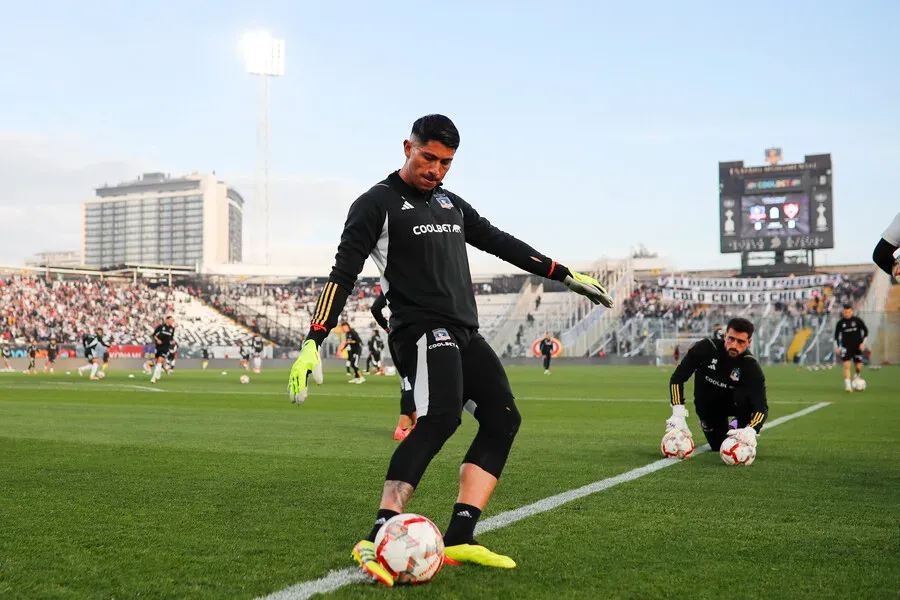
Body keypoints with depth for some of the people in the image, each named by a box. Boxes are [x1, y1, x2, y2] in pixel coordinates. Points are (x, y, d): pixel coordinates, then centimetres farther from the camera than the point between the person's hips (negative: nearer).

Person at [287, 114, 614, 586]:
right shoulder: (377, 203, -2)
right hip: (422, 329, -9)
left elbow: (499, 241, 26)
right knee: (441, 416, -28)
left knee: (503, 419, 0)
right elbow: (344, 273, -9)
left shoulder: (451, 204, 20)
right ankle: (378, 539, -34)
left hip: (464, 332, 9)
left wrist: (565, 275, 24)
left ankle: (458, 539, -1)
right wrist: (313, 342, -18)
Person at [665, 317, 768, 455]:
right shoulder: (706, 348, -26)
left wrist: (751, 431, -56)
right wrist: (678, 415, -32)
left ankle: (744, 438, -9)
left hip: (733, 403, -2)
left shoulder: (751, 366, -28)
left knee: (744, 396, -35)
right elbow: (677, 378, -22)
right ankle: (730, 428, 35)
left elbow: (761, 406, -36)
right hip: (707, 405, 2)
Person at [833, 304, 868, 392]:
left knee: (859, 367, 4)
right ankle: (848, 385, -15)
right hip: (846, 347, -1)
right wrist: (837, 347, 2)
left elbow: (866, 331, 6)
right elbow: (836, 335, 9)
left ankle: (857, 376, 40)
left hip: (857, 347, 1)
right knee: (846, 365, -15)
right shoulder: (840, 322, -1)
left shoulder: (857, 320, -3)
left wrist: (863, 343, -3)